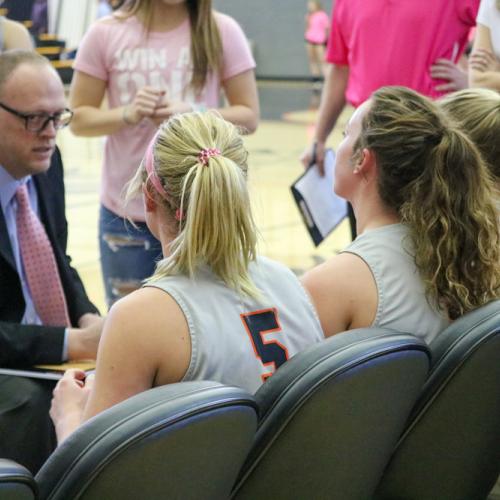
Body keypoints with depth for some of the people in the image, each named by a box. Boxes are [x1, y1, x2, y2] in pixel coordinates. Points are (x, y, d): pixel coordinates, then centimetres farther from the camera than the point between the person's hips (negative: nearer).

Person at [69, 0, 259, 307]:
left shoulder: (222, 31, -2)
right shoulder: (106, 34, -1)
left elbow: (249, 116, 0)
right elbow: (79, 119, 2)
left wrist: (193, 115, -18)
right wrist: (128, 114, -18)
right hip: (126, 214, 1)